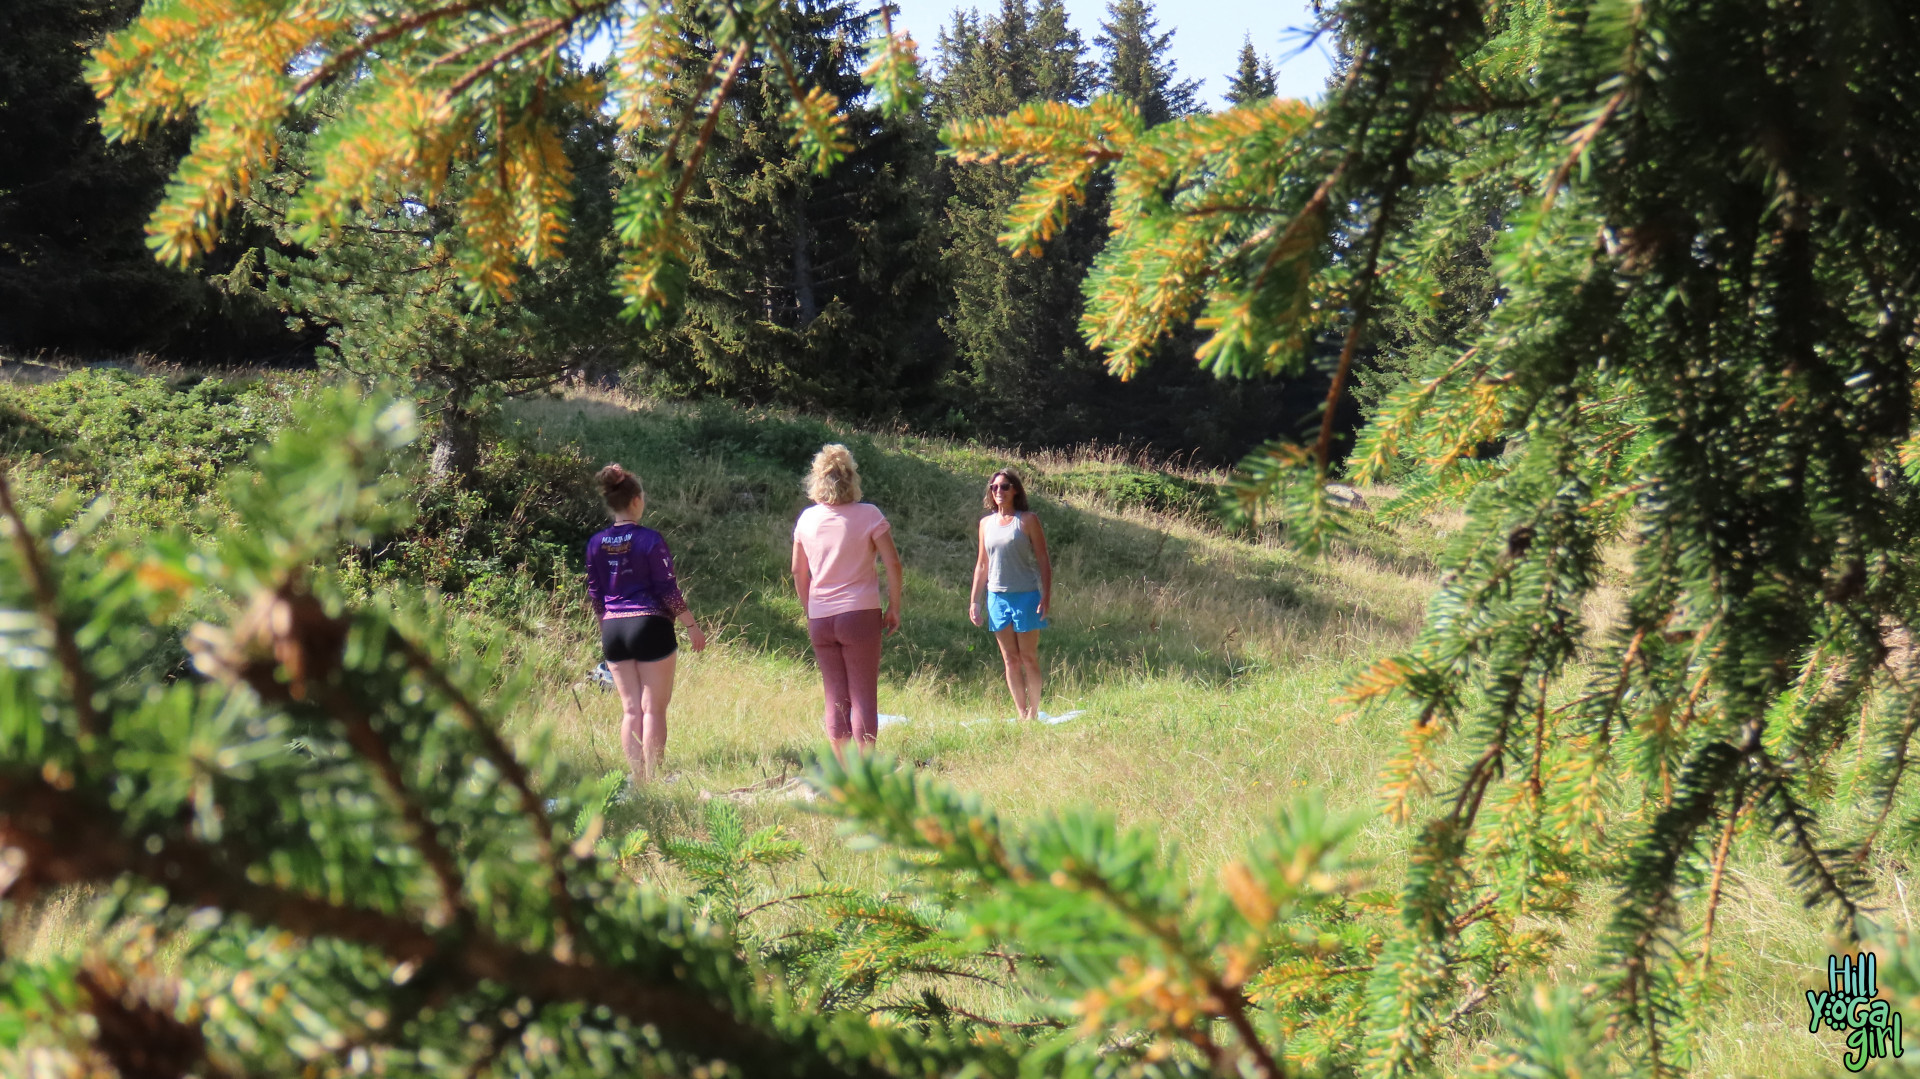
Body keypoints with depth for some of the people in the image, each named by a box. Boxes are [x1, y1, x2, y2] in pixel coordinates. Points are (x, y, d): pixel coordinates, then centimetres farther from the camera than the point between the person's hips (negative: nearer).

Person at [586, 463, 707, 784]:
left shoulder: (596, 543, 5)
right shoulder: (649, 539, -10)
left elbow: (594, 595, 11)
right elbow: (667, 590, -9)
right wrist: (692, 626, -1)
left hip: (613, 630, 5)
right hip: (650, 626, -5)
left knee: (630, 710, 10)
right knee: (654, 709, 0)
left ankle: (637, 782, 9)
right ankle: (653, 781, -1)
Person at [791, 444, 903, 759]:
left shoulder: (807, 518, 4)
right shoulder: (868, 515, -7)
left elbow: (798, 571, 10)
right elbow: (893, 563, -9)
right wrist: (894, 608, 1)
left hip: (820, 620, 4)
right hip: (860, 614, -3)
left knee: (835, 698, 10)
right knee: (864, 696, 0)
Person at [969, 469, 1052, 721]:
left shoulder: (1028, 520, -3)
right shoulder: (986, 523, 11)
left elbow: (1043, 561, -4)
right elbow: (982, 564, 16)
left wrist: (1046, 596, -12)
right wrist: (974, 600, 13)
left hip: (1026, 596, -4)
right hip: (997, 596, 4)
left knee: (1028, 658, 0)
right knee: (1010, 659, 6)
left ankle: (1034, 714, 7)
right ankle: (1021, 714, 12)